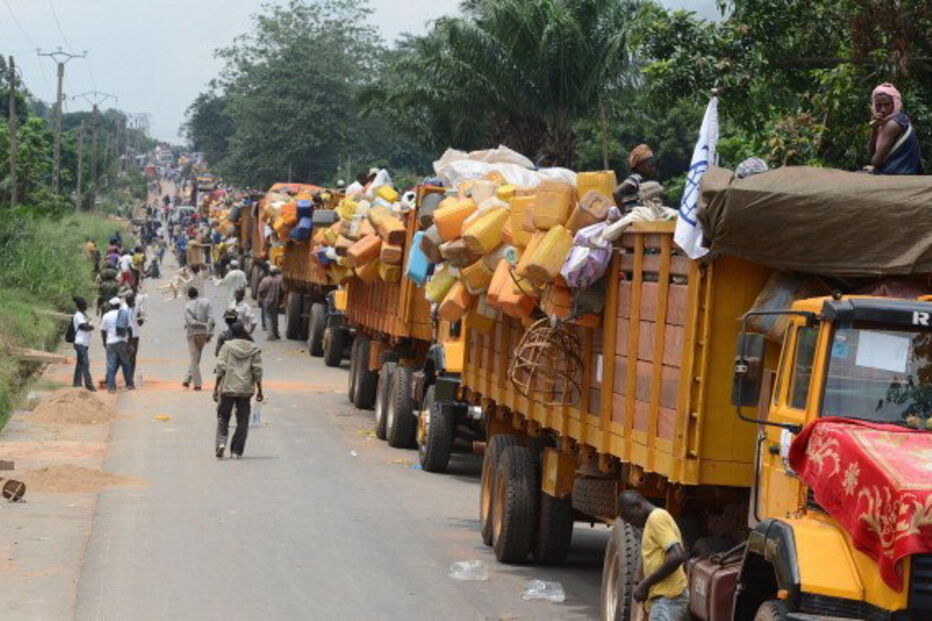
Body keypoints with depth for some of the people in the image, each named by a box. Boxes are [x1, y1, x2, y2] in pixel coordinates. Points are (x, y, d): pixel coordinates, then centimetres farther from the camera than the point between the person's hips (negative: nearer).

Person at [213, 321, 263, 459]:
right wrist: (259, 391, 7)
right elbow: (257, 371, -1)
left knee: (223, 417, 10)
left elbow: (221, 368, -6)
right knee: (242, 420, 9)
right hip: (245, 390, 1)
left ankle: (221, 442, -11)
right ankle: (237, 450, 6)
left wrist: (216, 388, -1)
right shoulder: (254, 349, 0)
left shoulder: (227, 346, -3)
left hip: (227, 388, -1)